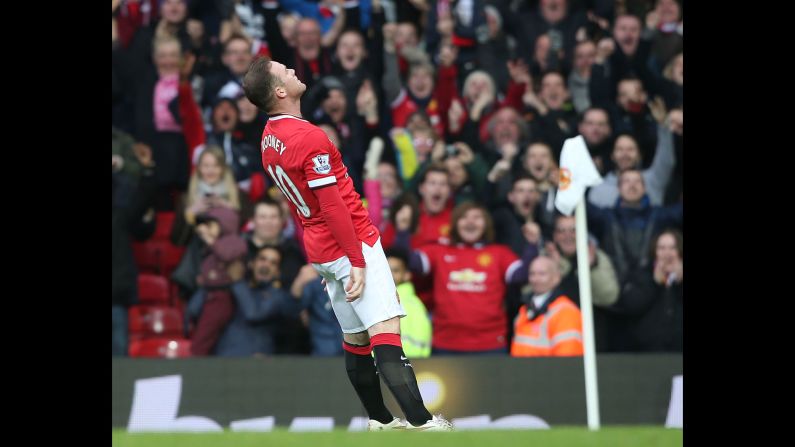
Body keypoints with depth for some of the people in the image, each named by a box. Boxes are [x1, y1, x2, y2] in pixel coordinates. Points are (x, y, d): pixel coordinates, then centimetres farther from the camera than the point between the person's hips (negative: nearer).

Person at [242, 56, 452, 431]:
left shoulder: (270, 138, 9)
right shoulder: (309, 138, -19)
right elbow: (333, 206, -21)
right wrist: (357, 262, -18)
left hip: (318, 251, 9)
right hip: (352, 244, -9)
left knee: (355, 340, 15)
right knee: (386, 332, -14)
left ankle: (380, 421, 21)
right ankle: (420, 422, -21)